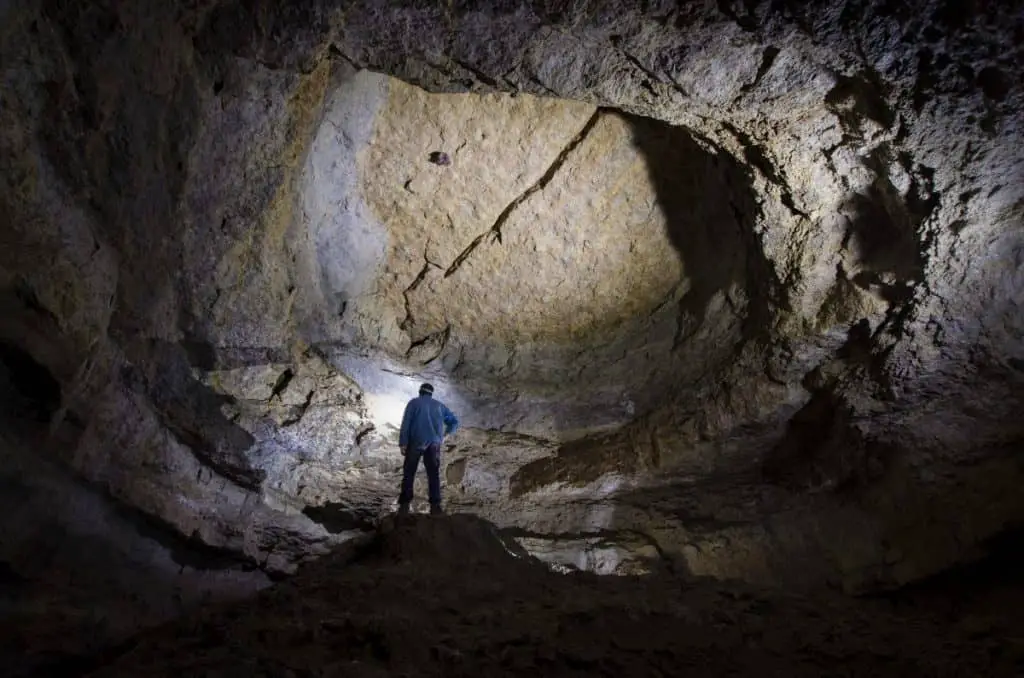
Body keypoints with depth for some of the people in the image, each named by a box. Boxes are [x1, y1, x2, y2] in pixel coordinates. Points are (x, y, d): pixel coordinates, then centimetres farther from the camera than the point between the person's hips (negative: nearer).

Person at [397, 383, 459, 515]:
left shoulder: (414, 402, 9)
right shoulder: (439, 405, 18)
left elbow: (406, 423, -3)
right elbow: (454, 422, 18)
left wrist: (403, 443, -8)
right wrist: (444, 434, 33)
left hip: (416, 442, -2)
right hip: (434, 444, 2)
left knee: (409, 473, 3)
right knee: (434, 474, 6)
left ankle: (404, 505, -5)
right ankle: (435, 505, -4)